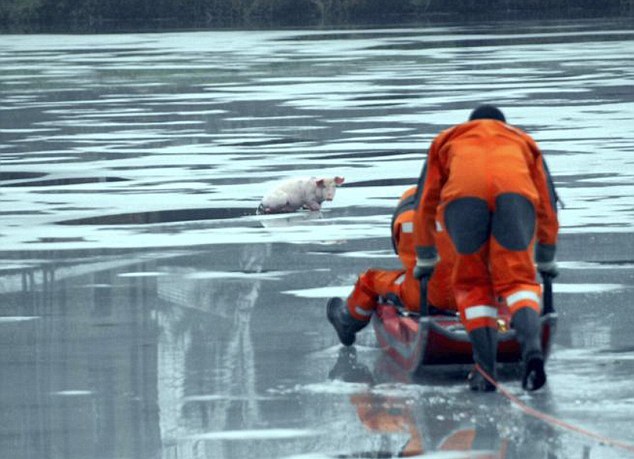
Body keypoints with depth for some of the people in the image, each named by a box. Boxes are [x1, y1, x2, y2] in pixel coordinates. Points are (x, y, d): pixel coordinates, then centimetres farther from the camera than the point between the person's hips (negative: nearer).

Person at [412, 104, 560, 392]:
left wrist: (425, 260, 54)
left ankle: (485, 370, 3)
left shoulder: (447, 140, 41)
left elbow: (425, 204, 43)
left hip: (463, 194, 0)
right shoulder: (523, 141, 41)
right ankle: (532, 348, -27)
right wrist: (546, 259, 56)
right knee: (517, 279, 2)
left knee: (472, 283, 14)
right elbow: (547, 207, 45)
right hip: (516, 193, 0)